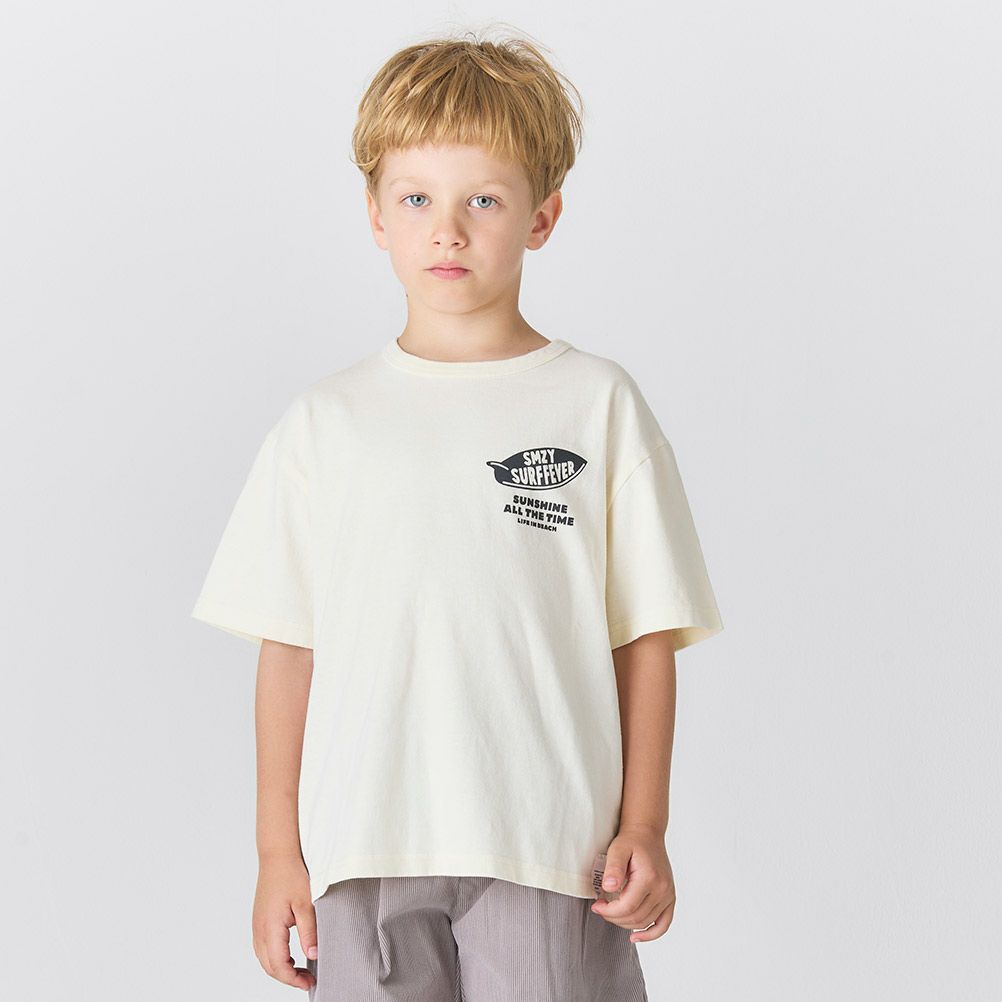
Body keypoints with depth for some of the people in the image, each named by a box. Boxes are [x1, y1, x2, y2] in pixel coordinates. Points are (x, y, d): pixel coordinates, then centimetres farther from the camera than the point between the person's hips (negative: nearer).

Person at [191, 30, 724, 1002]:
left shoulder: (598, 405, 3)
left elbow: (645, 636, 4)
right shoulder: (325, 423, 7)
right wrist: (278, 850, 5)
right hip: (363, 849, 2)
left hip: (551, 852, -1)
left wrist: (644, 827, 0)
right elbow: (287, 648, 7)